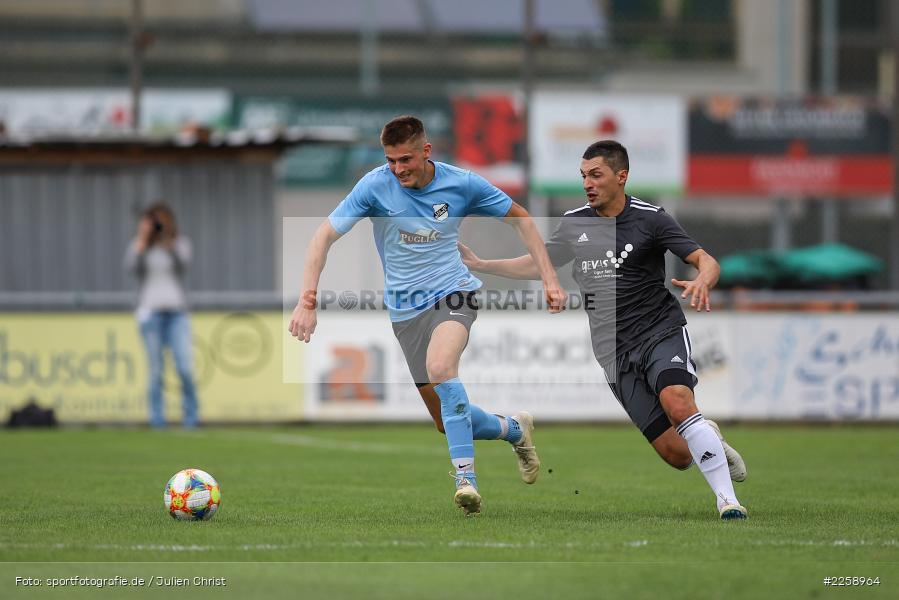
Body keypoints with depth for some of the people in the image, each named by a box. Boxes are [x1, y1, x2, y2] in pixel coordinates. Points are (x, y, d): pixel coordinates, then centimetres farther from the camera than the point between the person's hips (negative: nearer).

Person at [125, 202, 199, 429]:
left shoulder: (181, 243, 9)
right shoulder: (141, 245, 8)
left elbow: (183, 262, -12)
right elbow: (132, 266, -11)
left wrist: (168, 237, -18)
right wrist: (143, 238, -11)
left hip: (177, 312, 0)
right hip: (150, 312, 0)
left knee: (185, 368, -10)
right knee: (155, 370, -4)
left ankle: (191, 417, 2)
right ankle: (157, 418, 1)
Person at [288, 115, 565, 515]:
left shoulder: (461, 184, -10)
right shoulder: (376, 185, -12)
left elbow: (518, 217, 4)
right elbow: (324, 236, -11)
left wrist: (549, 280, -1)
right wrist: (307, 301, -23)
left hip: (452, 293, -2)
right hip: (406, 309, 2)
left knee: (440, 365, -35)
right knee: (447, 423, 5)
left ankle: (465, 477, -34)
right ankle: (514, 429, 36)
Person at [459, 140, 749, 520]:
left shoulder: (649, 218, -5)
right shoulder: (574, 223, 10)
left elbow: (705, 260, -10)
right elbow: (538, 264, 25)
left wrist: (702, 281, -33)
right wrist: (481, 265, 15)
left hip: (661, 332, -3)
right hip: (616, 354, 3)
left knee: (676, 402, -35)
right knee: (676, 455, -8)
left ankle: (727, 499, -29)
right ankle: (709, 439, 28)